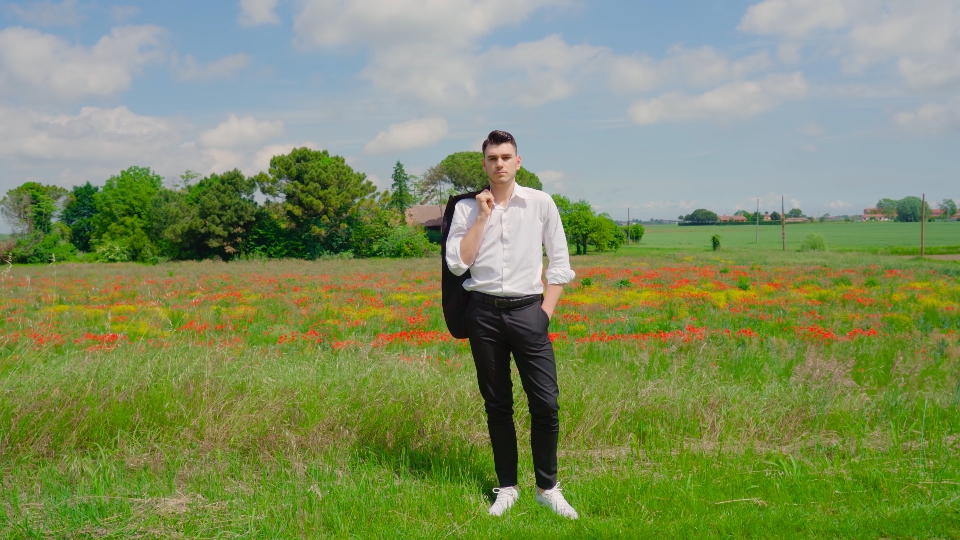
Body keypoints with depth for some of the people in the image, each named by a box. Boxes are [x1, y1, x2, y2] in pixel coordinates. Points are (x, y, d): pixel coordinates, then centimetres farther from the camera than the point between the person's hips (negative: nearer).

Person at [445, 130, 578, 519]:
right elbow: (457, 264, -6)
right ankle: (507, 487, 21)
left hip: (527, 311, -1)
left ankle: (547, 487, 12)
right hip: (484, 313, 1)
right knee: (497, 405, 8)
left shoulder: (541, 203, 2)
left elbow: (560, 262, 6)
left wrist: (546, 313, -2)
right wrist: (482, 217, -8)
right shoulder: (466, 208, 4)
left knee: (546, 403, -5)